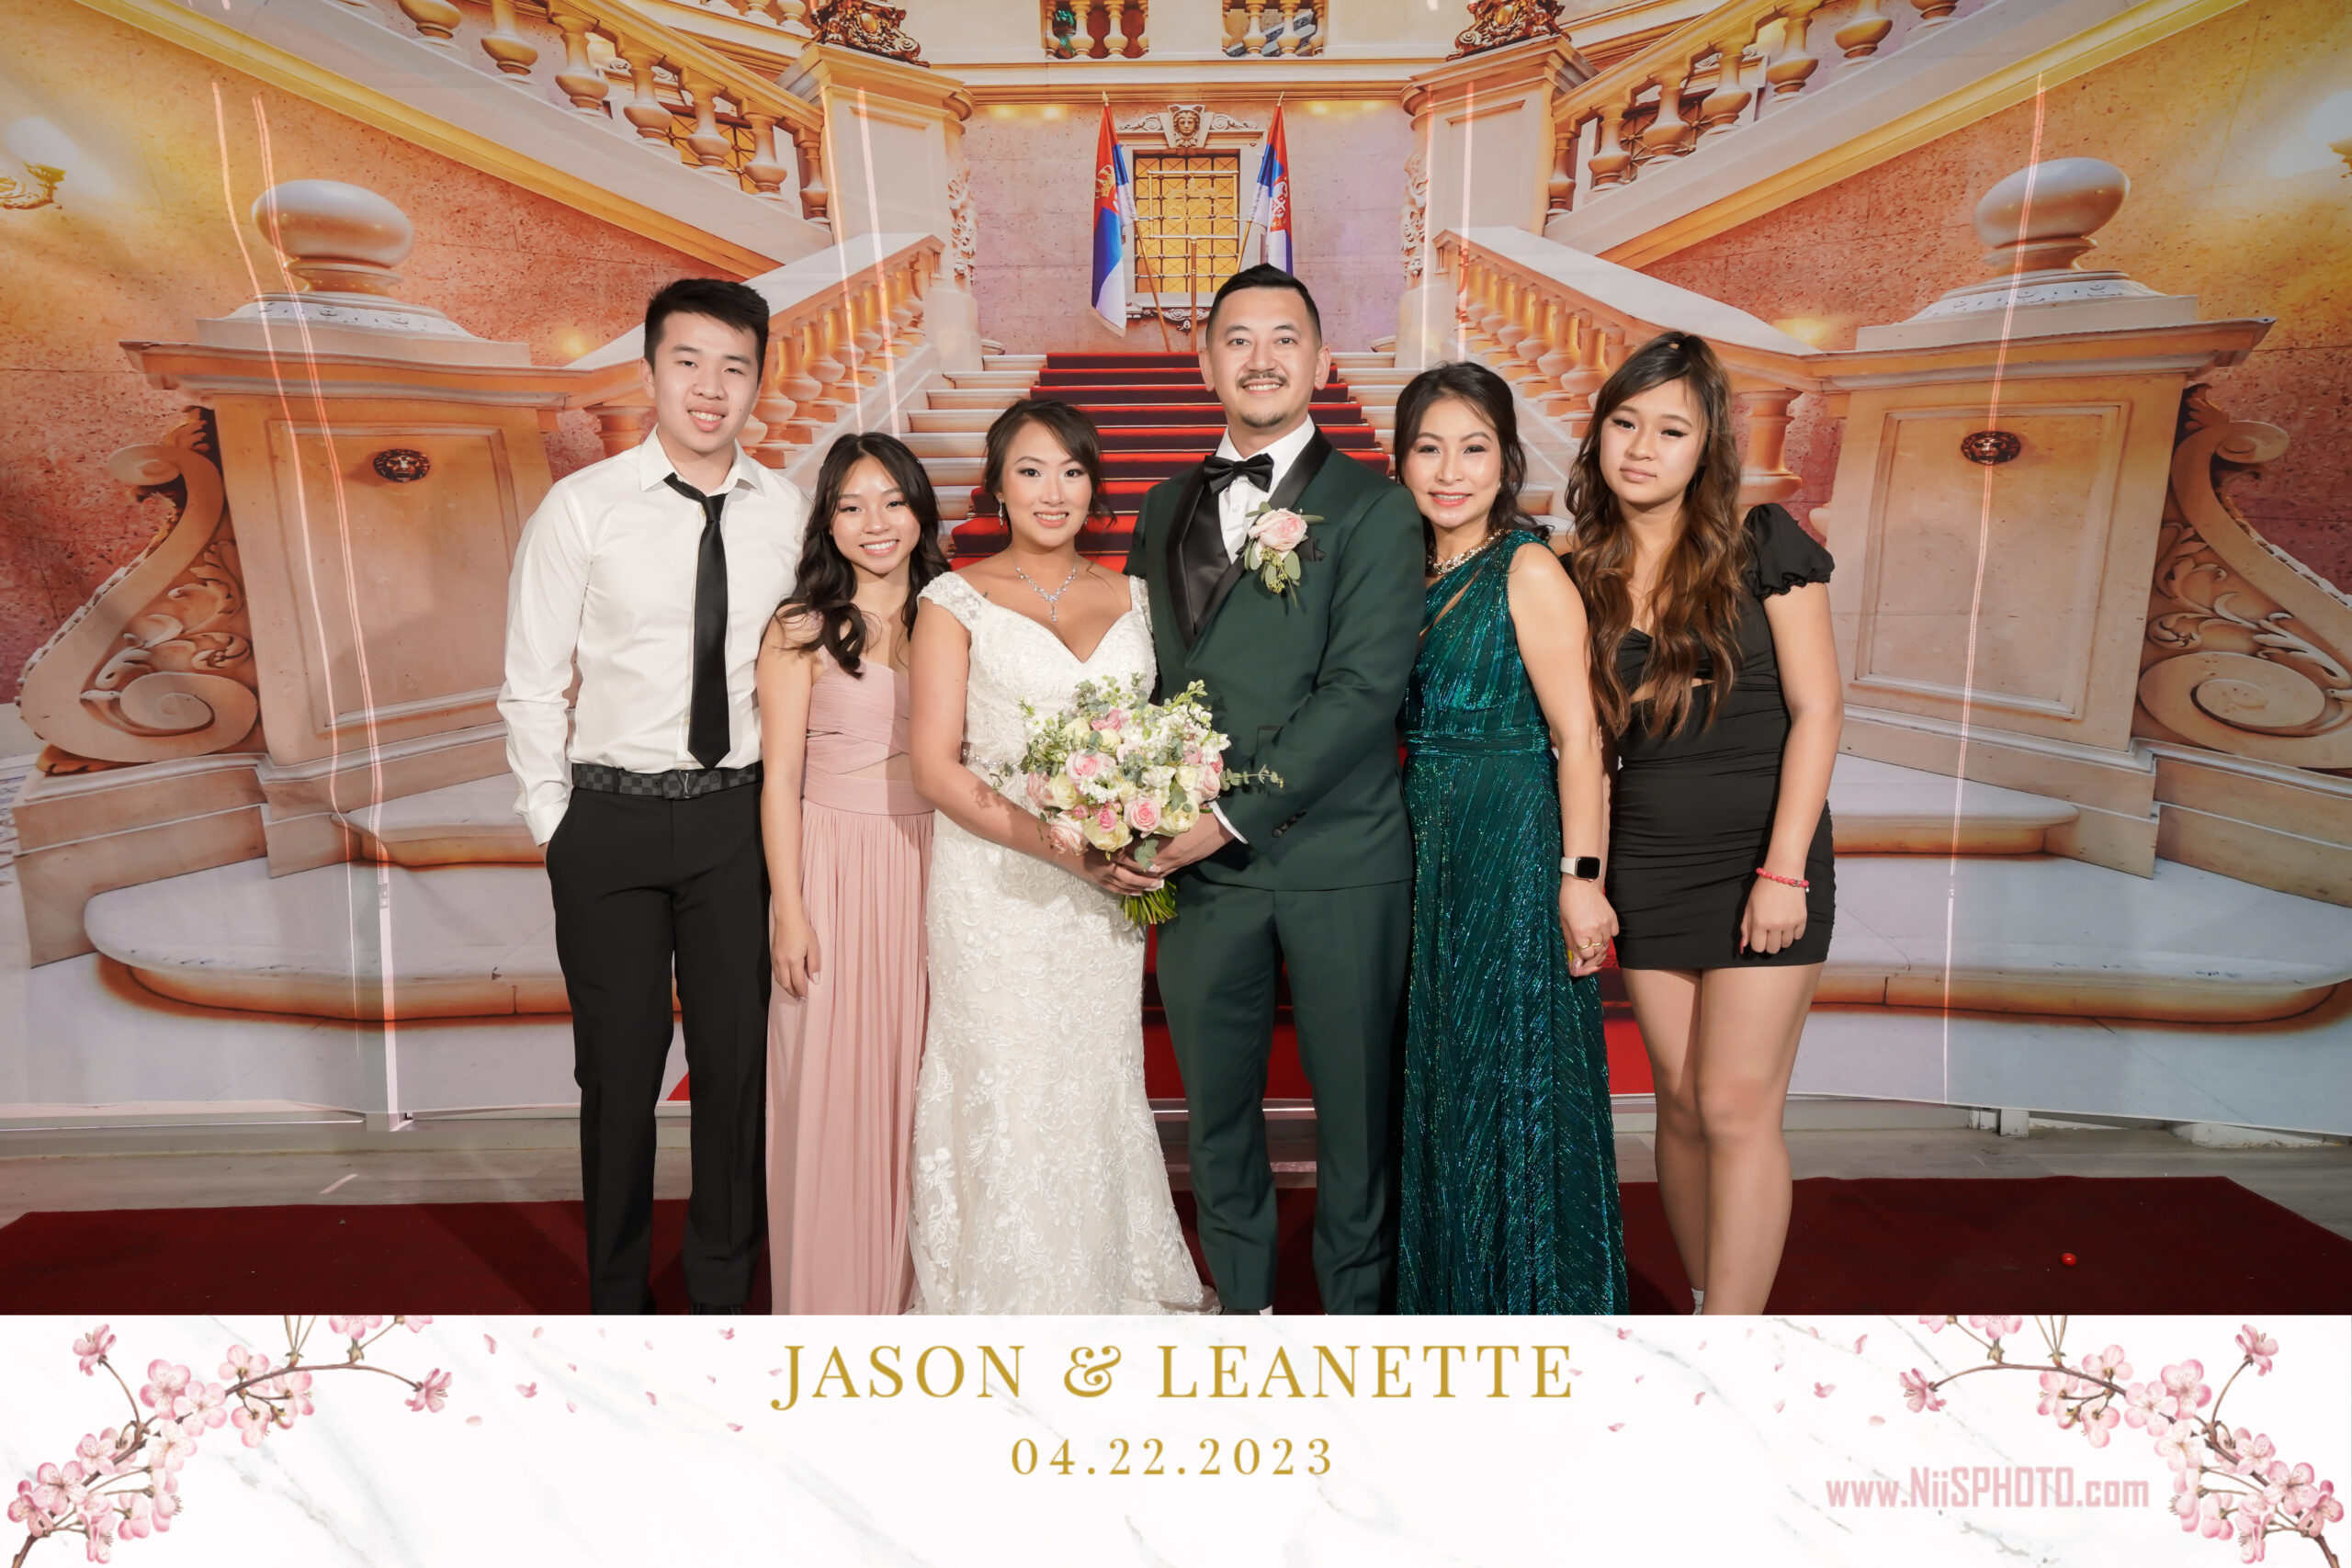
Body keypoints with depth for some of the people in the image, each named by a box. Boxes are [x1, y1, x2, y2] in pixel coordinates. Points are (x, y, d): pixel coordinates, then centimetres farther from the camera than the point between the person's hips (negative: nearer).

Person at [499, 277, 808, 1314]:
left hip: (739, 815, 2)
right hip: (612, 819, -2)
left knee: (739, 1063, 10)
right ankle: (618, 1297, 29)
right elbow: (530, 686, -2)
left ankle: (724, 1291, 30)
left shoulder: (789, 511, 0)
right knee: (618, 1071, 9)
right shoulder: (582, 507, -6)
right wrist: (554, 824, -2)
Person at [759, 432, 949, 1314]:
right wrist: (789, 910, -8)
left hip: (933, 872, 3)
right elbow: (779, 779, -4)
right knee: (832, 1084, 4)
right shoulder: (800, 630, -3)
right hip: (836, 870, -3)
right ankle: (831, 1296, 21)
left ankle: (916, 1289, 27)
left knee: (919, 1078, 10)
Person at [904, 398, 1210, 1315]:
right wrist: (1052, 843, -18)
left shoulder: (1129, 599, 11)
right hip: (994, 886, -3)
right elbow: (935, 766, -7)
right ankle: (1005, 1309, 18)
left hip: (1105, 894, 4)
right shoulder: (957, 601, 0)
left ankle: (1107, 1296, 27)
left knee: (1101, 1092, 11)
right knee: (1005, 1097, 1)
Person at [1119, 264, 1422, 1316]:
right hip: (1198, 863, 4)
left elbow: (1366, 687, -13)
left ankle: (1356, 1302, 31)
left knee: (1353, 1102, 10)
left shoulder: (1372, 508, -3)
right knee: (1215, 1103, 14)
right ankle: (1243, 1303, 34)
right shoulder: (1166, 510, 13)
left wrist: (1232, 816, -17)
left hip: (1338, 859, -4)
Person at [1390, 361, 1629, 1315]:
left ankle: (1535, 1303, 19)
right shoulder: (1417, 576, 11)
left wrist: (1580, 875, -18)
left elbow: (1577, 734, -13)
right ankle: (1450, 1299, 31)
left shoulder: (1528, 569, -9)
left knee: (1514, 1077, 2)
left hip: (1514, 845, -7)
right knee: (1439, 1083, 15)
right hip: (1426, 845, 7)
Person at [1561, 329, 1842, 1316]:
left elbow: (1816, 708, -7)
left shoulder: (1763, 546, -4)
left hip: (1759, 861, -4)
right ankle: (1706, 1306, 25)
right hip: (1644, 865, 4)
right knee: (1681, 1104, 9)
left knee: (1736, 1109, -5)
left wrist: (1784, 870, -12)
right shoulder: (1584, 576, 6)